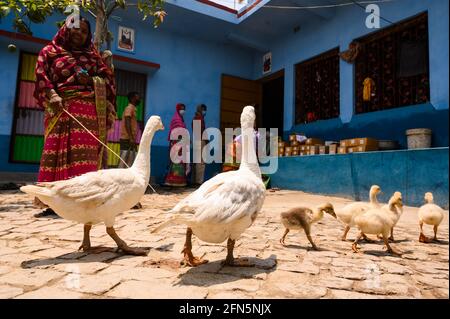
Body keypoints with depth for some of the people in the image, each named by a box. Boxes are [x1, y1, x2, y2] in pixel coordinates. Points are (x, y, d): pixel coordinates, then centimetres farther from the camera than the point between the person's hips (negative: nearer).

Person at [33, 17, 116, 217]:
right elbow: (41, 77, 5)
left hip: (88, 111, 1)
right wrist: (52, 96, -13)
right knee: (58, 152, -10)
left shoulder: (92, 55, 23)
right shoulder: (50, 52, 18)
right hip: (61, 109, -1)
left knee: (85, 154, -10)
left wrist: (91, 79, -4)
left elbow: (107, 78, 15)